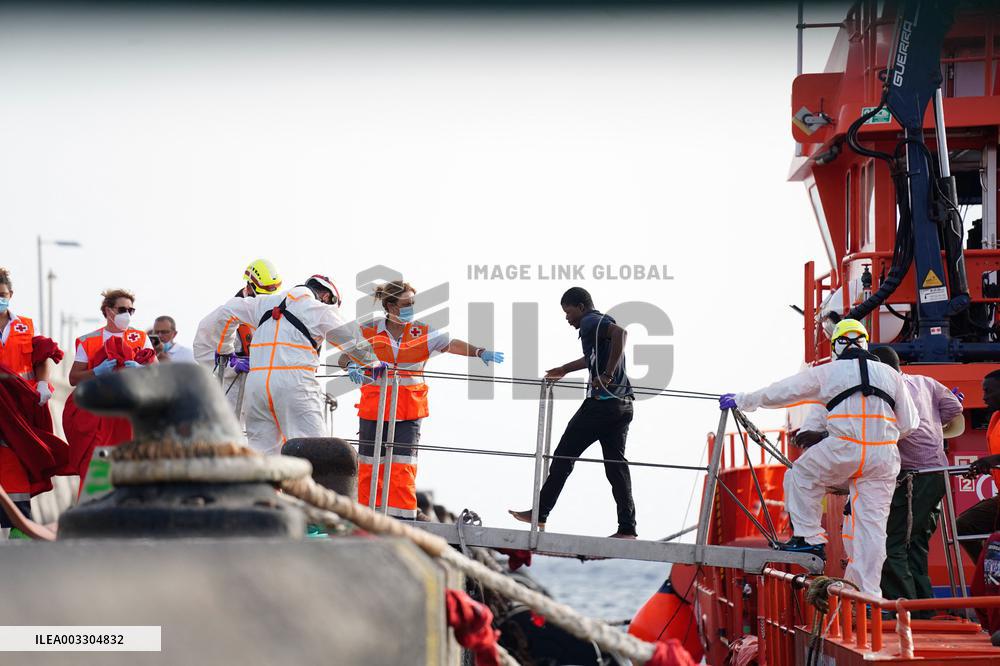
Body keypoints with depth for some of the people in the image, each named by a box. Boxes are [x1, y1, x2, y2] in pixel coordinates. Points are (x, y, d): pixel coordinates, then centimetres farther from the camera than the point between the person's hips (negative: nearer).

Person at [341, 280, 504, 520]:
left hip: (408, 410, 0)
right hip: (373, 407, 0)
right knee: (370, 463, 4)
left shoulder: (421, 333, 1)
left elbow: (451, 345, -9)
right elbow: (345, 357, 1)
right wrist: (351, 365, -23)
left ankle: (404, 515, -1)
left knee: (403, 462, -5)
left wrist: (480, 352, -24)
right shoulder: (369, 332, 0)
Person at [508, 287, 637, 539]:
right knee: (616, 464, 5)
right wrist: (564, 369, 52)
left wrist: (607, 376, -25)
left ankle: (540, 514, 5)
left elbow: (619, 332, -27)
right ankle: (627, 528, -2)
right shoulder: (603, 323, 22)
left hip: (602, 401, -9)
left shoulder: (590, 322, -6)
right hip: (622, 404, 9)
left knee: (564, 455, 1)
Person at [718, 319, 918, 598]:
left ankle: (809, 537, 15)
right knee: (872, 524, 6)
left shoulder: (828, 372, 10)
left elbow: (783, 391, 17)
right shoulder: (891, 374, 18)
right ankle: (868, 592, 3)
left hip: (843, 449, -3)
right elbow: (909, 423, 19)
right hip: (884, 456, 3)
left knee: (800, 477, 21)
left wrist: (742, 400, 28)